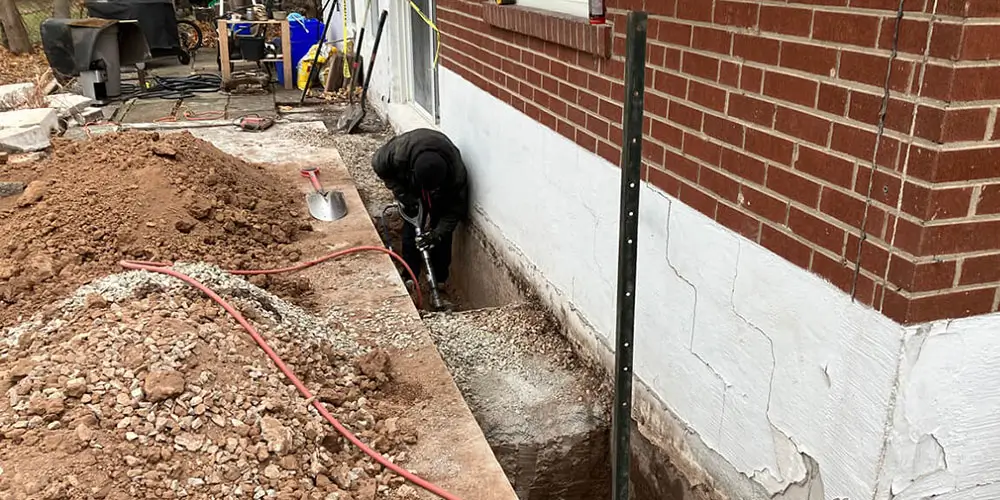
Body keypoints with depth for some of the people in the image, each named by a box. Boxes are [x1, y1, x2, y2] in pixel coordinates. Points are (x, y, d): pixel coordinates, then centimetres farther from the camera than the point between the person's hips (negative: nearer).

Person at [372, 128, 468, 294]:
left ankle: (440, 279, 13)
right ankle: (410, 277, 10)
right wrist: (401, 193, -24)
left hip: (444, 193, -1)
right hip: (411, 188, 1)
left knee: (443, 233, -4)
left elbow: (457, 208, -27)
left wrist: (438, 233, -37)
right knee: (411, 230, -4)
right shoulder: (399, 152, -43)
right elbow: (379, 165, -19)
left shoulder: (457, 172, -41)